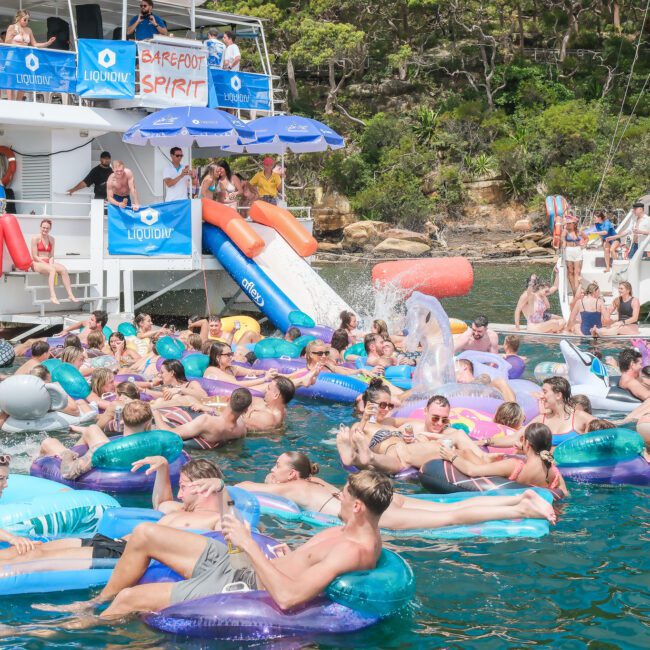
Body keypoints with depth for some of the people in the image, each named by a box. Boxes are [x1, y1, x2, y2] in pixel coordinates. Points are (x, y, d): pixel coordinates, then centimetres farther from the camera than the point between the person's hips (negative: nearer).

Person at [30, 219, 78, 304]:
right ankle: (52, 296, -49)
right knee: (52, 270, -36)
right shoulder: (36, 238, -4)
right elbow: (35, 256, -9)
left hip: (48, 263, 5)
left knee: (63, 269, -24)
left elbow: (51, 256, 11)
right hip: (37, 263, -5)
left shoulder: (51, 239, 13)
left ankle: (70, 295, -29)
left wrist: (51, 264, -10)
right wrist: (47, 265, -16)